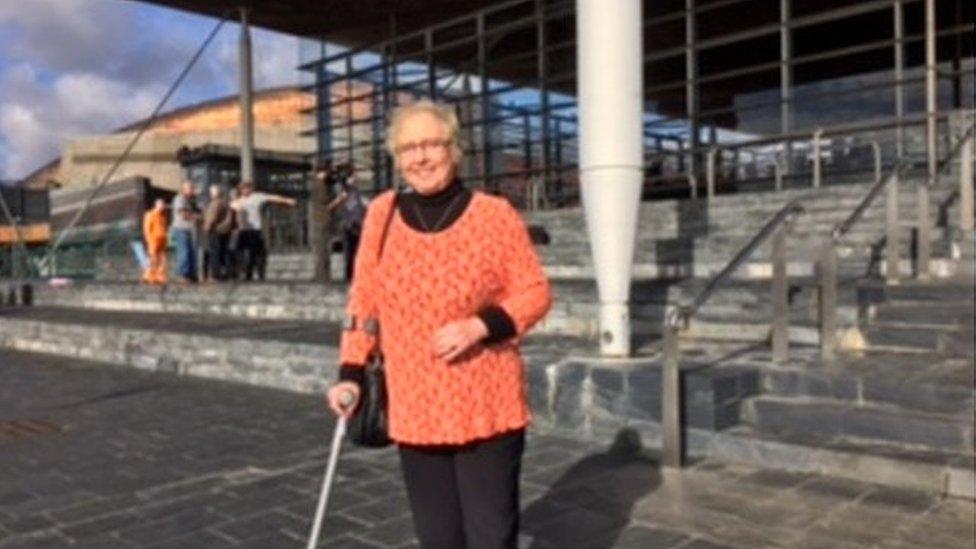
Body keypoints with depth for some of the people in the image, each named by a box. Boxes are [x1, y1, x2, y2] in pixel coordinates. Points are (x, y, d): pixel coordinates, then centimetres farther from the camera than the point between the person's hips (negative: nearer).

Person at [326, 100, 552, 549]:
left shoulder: (494, 213, -7)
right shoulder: (382, 213, 3)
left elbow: (535, 291, -3)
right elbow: (364, 300, 9)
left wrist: (483, 325, -19)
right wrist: (351, 373, 3)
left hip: (486, 409, -3)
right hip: (414, 411, 3)